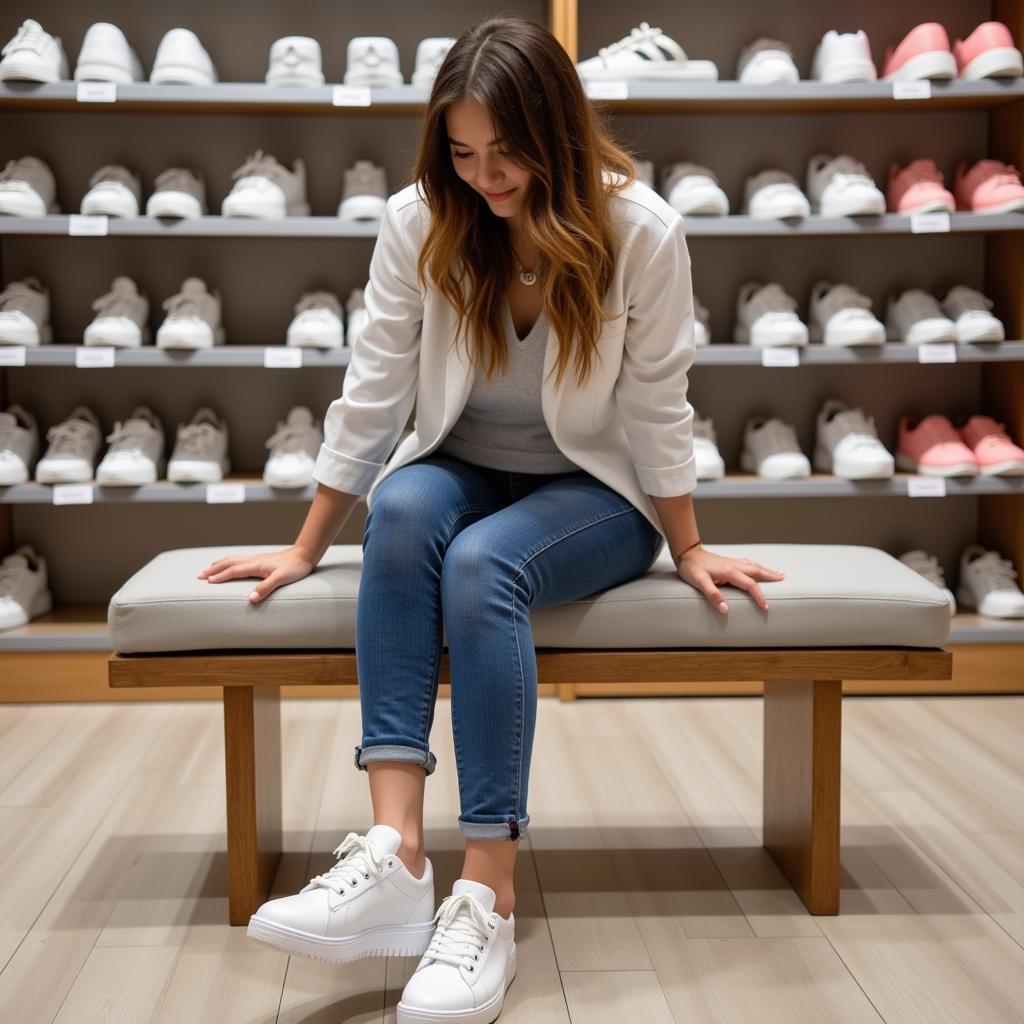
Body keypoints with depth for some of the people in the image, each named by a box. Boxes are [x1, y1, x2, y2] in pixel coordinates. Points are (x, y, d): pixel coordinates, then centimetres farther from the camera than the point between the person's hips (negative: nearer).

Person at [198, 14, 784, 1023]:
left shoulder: (639, 230, -15)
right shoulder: (417, 222, -9)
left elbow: (656, 406, -8)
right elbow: (372, 393, -6)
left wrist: (687, 550, 0)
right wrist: (307, 549, -3)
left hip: (590, 494, -2)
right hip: (462, 476, 3)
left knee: (481, 562, -34)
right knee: (402, 508, -33)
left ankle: (486, 899, -34)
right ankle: (394, 848, -39)